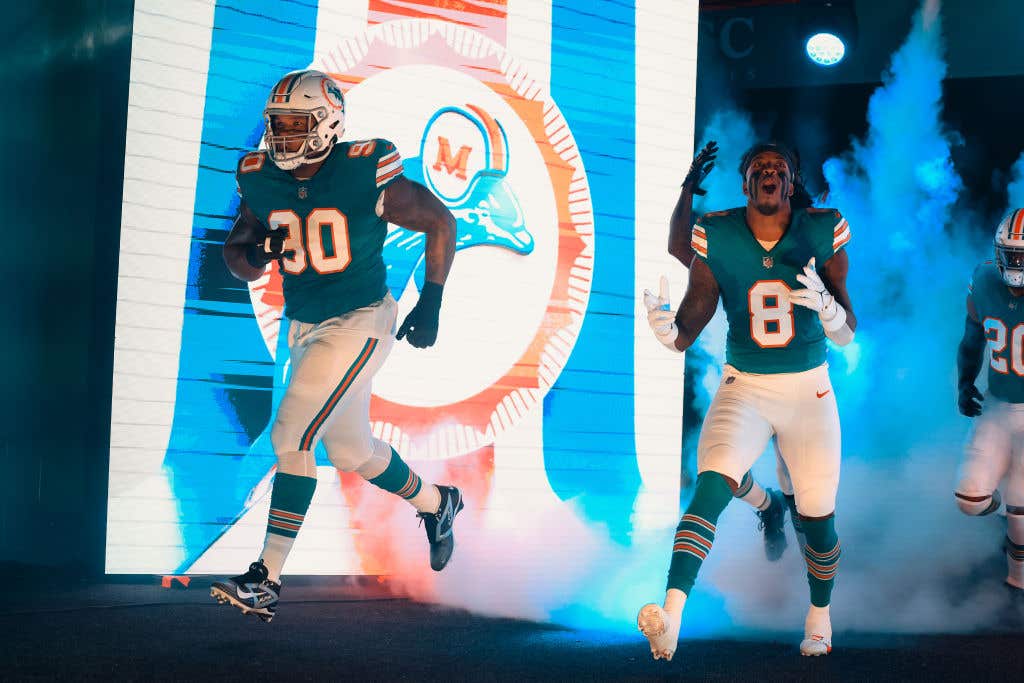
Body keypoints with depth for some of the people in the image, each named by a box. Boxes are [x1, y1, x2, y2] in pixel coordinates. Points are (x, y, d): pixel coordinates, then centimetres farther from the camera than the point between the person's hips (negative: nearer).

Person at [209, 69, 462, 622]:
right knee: (351, 451, 19)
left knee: (291, 436, -16)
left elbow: (441, 224, -6)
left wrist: (429, 306, -7)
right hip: (303, 327, 7)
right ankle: (436, 504, 46)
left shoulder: (365, 175, -18)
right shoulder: (260, 180, -3)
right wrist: (255, 255, -18)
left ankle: (267, 580, -8)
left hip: (360, 323, -7)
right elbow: (236, 257, 7)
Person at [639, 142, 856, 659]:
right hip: (743, 388, -1)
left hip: (808, 390, 1)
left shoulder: (823, 232, -7)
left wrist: (829, 308, -28)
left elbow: (848, 335, -5)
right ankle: (671, 616, -35)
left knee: (817, 517, 10)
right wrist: (669, 330, -29)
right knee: (710, 489, -25)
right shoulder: (716, 236, -7)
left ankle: (819, 615, 38)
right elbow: (688, 331, -6)